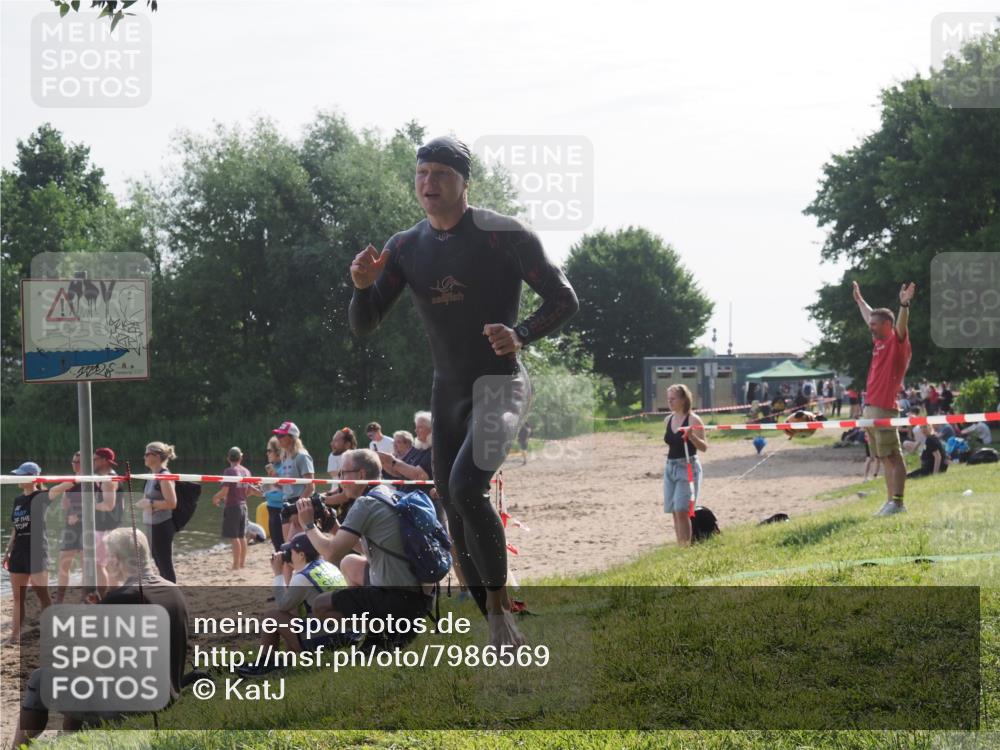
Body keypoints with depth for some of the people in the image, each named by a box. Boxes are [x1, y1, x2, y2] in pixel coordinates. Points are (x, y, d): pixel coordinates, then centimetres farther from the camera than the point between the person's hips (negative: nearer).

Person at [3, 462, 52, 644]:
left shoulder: (41, 497, -6)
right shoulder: (18, 500, 14)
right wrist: (8, 551, 17)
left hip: (36, 551, -7)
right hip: (19, 552, 7)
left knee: (42, 595, -4)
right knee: (18, 597, 9)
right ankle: (16, 634, 13)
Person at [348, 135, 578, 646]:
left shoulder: (504, 235, -10)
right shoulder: (404, 248, 5)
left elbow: (563, 300, -8)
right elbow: (363, 325, 5)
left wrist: (521, 335, -26)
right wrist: (362, 287, -17)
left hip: (499, 384, -6)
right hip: (447, 393, 6)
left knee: (466, 487, -27)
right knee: (455, 510, 6)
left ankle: (500, 606, -13)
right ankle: (500, 635, 17)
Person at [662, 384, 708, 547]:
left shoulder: (693, 420, -9)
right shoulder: (668, 420, 10)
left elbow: (704, 447, -11)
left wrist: (691, 436, -28)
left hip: (687, 467, -7)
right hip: (670, 467, 7)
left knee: (681, 511, -15)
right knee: (675, 512, 7)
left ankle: (686, 546, -11)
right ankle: (680, 546, 13)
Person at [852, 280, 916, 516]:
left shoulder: (898, 343, -5)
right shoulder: (879, 342, 19)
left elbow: (901, 325, -26)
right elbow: (870, 317, 36)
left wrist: (904, 304, -43)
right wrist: (859, 300, 51)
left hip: (884, 408, -9)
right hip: (870, 408, 9)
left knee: (892, 457, -11)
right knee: (885, 458, 9)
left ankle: (897, 502, -14)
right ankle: (891, 500, 11)